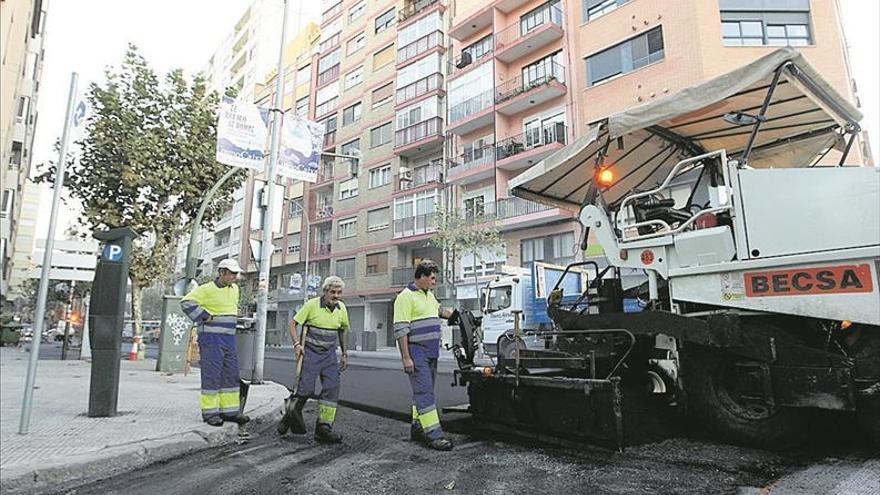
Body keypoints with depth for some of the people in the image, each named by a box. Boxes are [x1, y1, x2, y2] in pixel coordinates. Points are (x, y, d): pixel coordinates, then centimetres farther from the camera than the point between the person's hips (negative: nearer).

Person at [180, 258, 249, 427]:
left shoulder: (234, 289, 13)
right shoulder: (207, 289, -11)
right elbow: (186, 302, -16)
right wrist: (204, 317, -17)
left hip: (229, 338, 8)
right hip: (211, 339, -8)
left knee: (231, 374, 8)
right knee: (212, 375, -3)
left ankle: (230, 410, 16)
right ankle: (209, 412, 6)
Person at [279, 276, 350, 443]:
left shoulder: (341, 308, 4)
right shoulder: (312, 305, -10)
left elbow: (343, 329, 18)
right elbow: (293, 323, -1)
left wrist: (344, 353, 17)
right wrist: (297, 344, -13)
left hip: (329, 355, 4)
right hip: (311, 352, -4)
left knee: (332, 388, -7)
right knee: (306, 388, -10)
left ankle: (323, 428, -1)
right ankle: (292, 413, 20)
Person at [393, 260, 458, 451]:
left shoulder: (429, 295, 16)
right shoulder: (406, 296, -12)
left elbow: (439, 310, 37)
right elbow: (400, 329, -17)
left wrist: (456, 314, 28)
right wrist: (406, 357, -20)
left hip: (431, 353, 9)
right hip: (416, 353, -9)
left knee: (425, 392, 13)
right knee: (424, 392, -10)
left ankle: (417, 428, 22)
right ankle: (433, 434, -10)